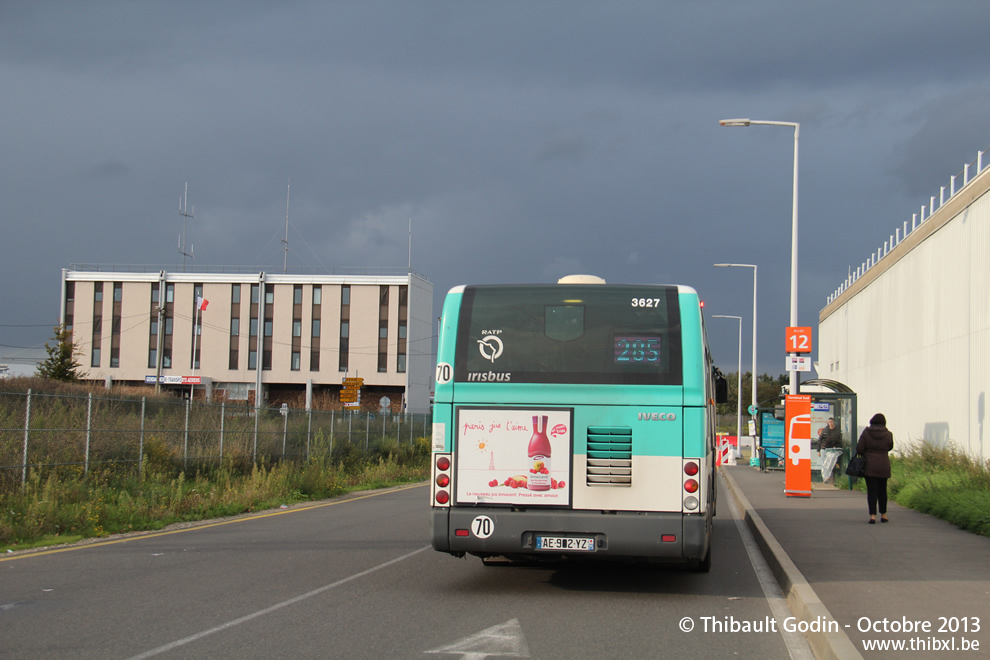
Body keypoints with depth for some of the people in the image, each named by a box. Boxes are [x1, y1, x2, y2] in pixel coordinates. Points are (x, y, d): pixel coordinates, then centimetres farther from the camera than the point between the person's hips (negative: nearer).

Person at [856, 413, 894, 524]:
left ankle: (873, 515, -11)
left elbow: (859, 448, -7)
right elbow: (890, 447, 12)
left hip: (869, 466, -2)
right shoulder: (888, 434, -2)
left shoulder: (866, 432, -6)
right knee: (882, 490, 16)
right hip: (883, 466, 2)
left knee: (872, 491, -1)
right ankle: (883, 515, 24)